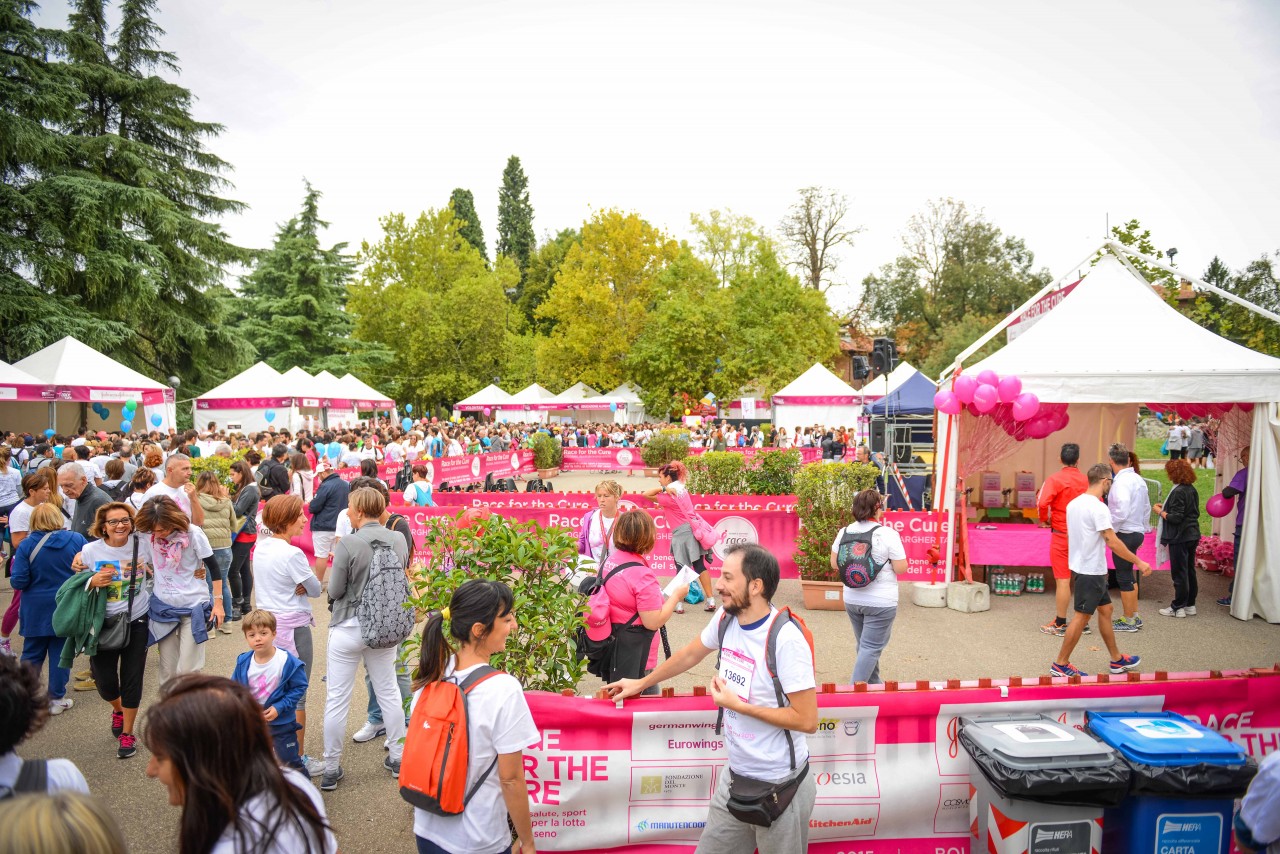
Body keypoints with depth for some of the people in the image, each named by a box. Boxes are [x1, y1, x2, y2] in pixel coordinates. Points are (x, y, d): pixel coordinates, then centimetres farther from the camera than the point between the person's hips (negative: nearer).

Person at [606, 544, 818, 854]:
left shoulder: (786, 640, -25)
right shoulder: (725, 619, -4)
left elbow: (807, 720, -23)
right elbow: (690, 654, 16)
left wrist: (737, 705, -19)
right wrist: (641, 683, 26)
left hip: (780, 787, -6)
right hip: (735, 775, 6)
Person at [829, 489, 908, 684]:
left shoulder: (844, 533, -1)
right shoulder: (888, 534, -15)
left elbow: (834, 564, 4)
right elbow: (901, 568, -13)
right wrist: (886, 561, 5)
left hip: (852, 600, 6)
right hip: (881, 602, -5)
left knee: (864, 645, 20)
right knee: (871, 647, 0)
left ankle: (873, 684, 34)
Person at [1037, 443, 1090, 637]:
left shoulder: (1055, 479, -11)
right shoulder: (1087, 480, 0)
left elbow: (1042, 503, -24)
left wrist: (1045, 520, -5)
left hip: (1061, 535, -4)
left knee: (1062, 580, 0)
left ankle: (1060, 624, 7)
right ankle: (1084, 622, 21)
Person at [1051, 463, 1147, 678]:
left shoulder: (1074, 503, 9)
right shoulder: (1098, 508, -20)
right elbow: (1112, 542, -21)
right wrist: (1138, 562, -12)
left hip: (1080, 567, 10)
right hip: (1091, 571, -10)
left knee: (1105, 609, 18)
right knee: (1082, 616, -2)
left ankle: (1117, 660, 29)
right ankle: (1060, 664, 4)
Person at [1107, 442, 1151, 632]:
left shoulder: (1121, 482, -19)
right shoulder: (1138, 479, 9)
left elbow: (1121, 511, -26)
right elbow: (1147, 508, 16)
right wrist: (1143, 530, 23)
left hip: (1124, 534, -9)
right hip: (1136, 532, 9)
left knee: (1124, 578, 1)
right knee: (1129, 576, 19)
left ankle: (1129, 621, 11)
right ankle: (1134, 616, 28)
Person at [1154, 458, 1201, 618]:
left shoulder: (1179, 492, -20)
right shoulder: (1192, 490, 7)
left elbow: (1175, 518, -22)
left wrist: (1160, 511, -7)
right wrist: (1166, 508, 14)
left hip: (1180, 537, -9)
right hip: (1193, 535, 9)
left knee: (1179, 573, -1)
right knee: (1190, 571, 16)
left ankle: (1178, 607, 6)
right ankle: (1190, 605, 24)